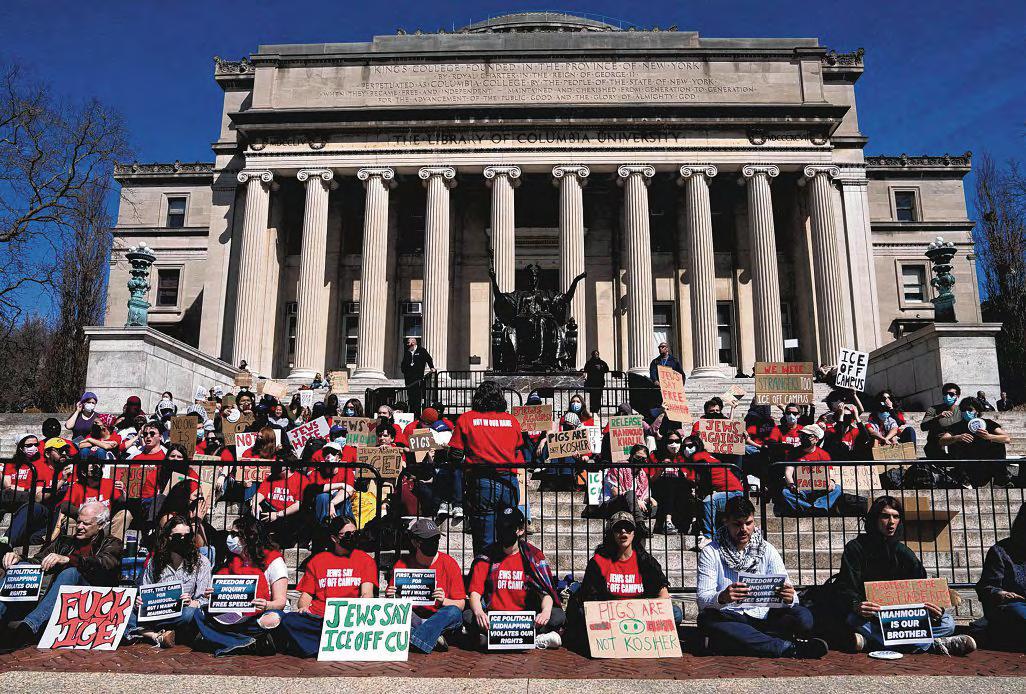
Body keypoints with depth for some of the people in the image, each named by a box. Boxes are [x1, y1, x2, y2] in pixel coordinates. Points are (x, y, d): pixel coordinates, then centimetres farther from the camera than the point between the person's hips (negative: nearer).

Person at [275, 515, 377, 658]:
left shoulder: (365, 559, 14)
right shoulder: (317, 560, 20)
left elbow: (367, 593, 2)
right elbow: (306, 594, 16)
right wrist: (303, 607, -7)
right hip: (317, 618, 2)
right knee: (288, 621, -28)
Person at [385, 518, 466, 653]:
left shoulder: (449, 564, -2)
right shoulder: (401, 564, 0)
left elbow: (460, 604, -1)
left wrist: (443, 601, -22)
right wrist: (390, 597, -17)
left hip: (441, 618, -1)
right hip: (411, 619, 1)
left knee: (454, 612, -32)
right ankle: (434, 638, -34)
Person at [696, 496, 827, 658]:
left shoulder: (767, 550, 7)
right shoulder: (711, 552, -2)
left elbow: (786, 591, 0)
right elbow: (702, 599, -11)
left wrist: (789, 599, -25)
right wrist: (722, 597, -34)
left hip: (761, 617, 2)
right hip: (726, 618, -2)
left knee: (804, 617, -22)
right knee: (706, 619, -37)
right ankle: (790, 648, -29)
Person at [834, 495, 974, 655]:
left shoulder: (905, 554, 14)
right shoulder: (856, 548, -1)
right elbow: (845, 589, -11)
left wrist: (935, 611, -20)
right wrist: (856, 606, -36)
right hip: (869, 618, -4)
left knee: (947, 623, -16)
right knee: (854, 620, -38)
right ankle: (932, 645, -34)